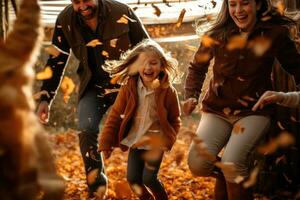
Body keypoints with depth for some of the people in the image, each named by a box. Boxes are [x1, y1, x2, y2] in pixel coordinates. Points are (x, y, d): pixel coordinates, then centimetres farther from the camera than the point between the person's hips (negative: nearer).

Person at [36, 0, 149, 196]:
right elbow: (56, 61, 0)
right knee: (87, 130, -16)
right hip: (93, 85, 2)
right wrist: (46, 99, -3)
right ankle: (96, 187, 0)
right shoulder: (65, 21, -10)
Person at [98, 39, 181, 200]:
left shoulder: (168, 91, -13)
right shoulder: (129, 87, -10)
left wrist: (167, 141, -16)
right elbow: (115, 114, -4)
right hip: (135, 142, 3)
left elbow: (175, 120, -2)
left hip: (155, 144, -3)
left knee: (149, 179, -6)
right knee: (133, 179, 5)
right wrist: (106, 142, -5)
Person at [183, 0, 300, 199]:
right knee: (198, 164, -18)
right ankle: (224, 175, 15)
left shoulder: (275, 34, -8)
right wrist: (191, 96, -5)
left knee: (232, 162, -28)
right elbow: (197, 68, 11)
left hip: (254, 111, -2)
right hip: (217, 110, 2)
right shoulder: (217, 35, -5)